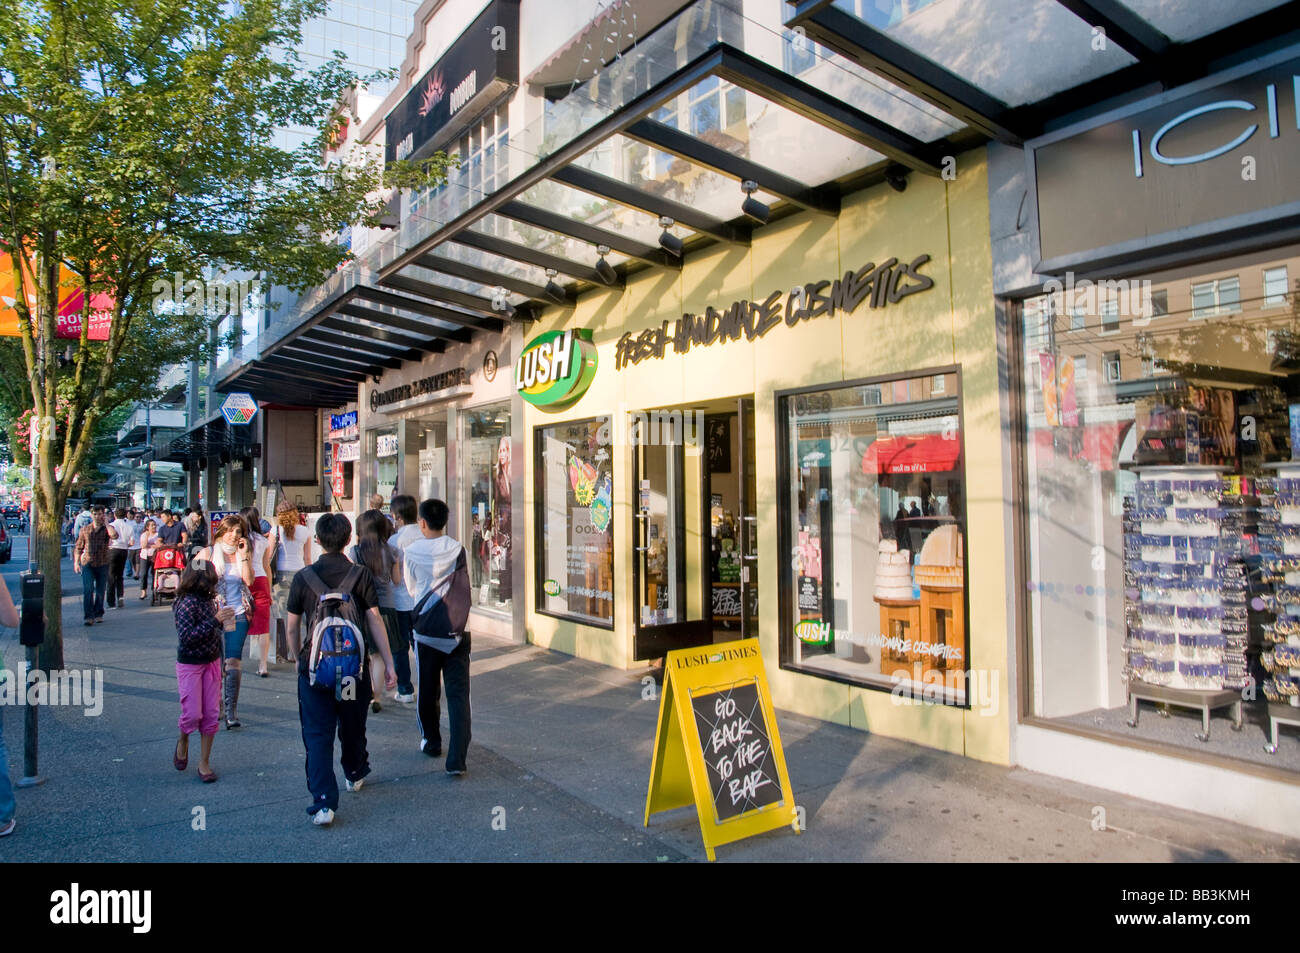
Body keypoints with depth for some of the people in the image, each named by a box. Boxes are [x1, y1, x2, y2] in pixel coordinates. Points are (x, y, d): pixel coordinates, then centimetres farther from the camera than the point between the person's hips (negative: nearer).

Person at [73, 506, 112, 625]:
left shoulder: (106, 529, 2)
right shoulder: (85, 530, 8)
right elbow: (79, 547, 13)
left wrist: (106, 522, -13)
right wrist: (76, 562, 4)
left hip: (102, 564, 0)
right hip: (87, 563, 0)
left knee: (100, 590, 8)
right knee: (87, 590, -10)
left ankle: (98, 614, 22)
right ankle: (89, 616, -10)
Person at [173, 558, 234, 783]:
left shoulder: (209, 600, 3)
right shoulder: (187, 603, -17)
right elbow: (187, 636, -24)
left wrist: (224, 619, -2)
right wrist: (215, 620, -27)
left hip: (212, 663, 6)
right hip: (190, 665, -6)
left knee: (211, 714, 6)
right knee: (192, 714, -4)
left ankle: (204, 763, 16)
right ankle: (183, 741, 30)